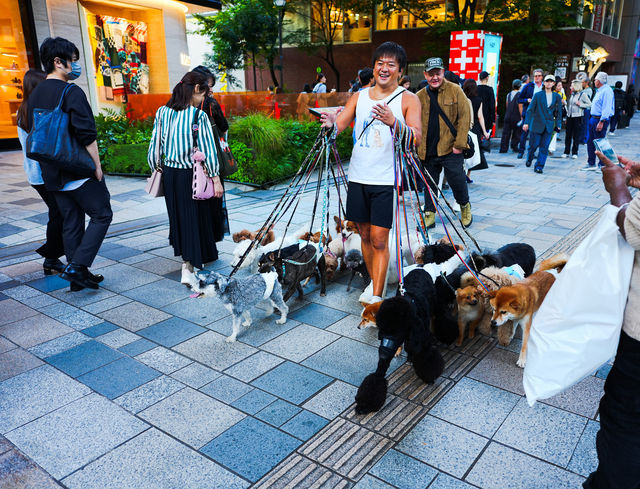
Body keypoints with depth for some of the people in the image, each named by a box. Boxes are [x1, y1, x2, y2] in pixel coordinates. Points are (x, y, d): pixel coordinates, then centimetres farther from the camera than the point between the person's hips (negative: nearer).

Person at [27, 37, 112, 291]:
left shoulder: (35, 95, 13)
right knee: (101, 214, 3)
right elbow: (86, 133, -20)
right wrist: (97, 165, -12)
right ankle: (76, 266, -6)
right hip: (79, 170, -8)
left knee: (71, 223, 13)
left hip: (53, 174, 8)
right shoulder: (71, 92, -13)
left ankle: (78, 276, 19)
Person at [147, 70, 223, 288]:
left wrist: (158, 171, 16)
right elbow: (208, 150, -13)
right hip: (192, 176, -5)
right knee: (197, 218, 6)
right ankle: (188, 268, 3)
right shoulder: (199, 116, -13)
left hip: (170, 174, 5)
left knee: (179, 217, 19)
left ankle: (188, 260, 34)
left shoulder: (162, 113, 1)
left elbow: (155, 146, 5)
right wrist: (216, 179, -8)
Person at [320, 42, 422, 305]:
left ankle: (376, 295, 1)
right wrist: (330, 123, -20)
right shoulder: (359, 96, 12)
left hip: (387, 179, -4)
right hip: (358, 177, 4)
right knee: (365, 234, 13)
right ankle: (374, 281, 31)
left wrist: (393, 121, -33)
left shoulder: (408, 99, -1)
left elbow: (416, 137, -15)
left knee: (379, 239, -7)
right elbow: (340, 124, 4)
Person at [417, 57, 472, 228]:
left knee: (457, 181, 0)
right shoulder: (419, 96, 8)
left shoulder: (455, 90, -1)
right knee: (429, 184, 10)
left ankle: (465, 206, 28)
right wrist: (417, 147, 3)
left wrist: (459, 144, -11)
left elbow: (465, 117, -4)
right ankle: (429, 214, 25)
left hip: (451, 149, -3)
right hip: (428, 151, 3)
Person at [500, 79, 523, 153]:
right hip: (516, 117, -5)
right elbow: (520, 106, -13)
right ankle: (514, 147, 10)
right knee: (516, 133, 8)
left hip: (507, 116, 5)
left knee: (506, 133, 5)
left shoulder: (508, 94, 8)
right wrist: (521, 116, -7)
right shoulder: (519, 95, -10)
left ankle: (503, 148, 3)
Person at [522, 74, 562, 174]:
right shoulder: (538, 95, 0)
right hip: (537, 124, -2)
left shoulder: (557, 96, 7)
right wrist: (526, 122, -9)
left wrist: (558, 125, 7)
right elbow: (530, 109, -2)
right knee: (534, 145, 2)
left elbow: (559, 112, 12)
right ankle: (529, 159, 31)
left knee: (544, 147, -3)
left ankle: (539, 166, 2)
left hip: (549, 126, 2)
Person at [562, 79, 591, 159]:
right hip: (569, 116, 6)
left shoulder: (583, 94, -4)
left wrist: (580, 104, -15)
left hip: (577, 116, -5)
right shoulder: (572, 94, 14)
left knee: (576, 135, 0)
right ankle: (566, 152, 11)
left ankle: (574, 152, 7)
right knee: (568, 134, 4)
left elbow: (589, 104, -6)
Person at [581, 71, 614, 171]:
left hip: (601, 119, -10)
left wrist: (601, 122, -25)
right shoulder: (599, 91, 17)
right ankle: (591, 164, 19)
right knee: (590, 142, 12)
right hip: (593, 118, 10)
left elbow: (607, 108, -21)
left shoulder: (607, 90, -14)